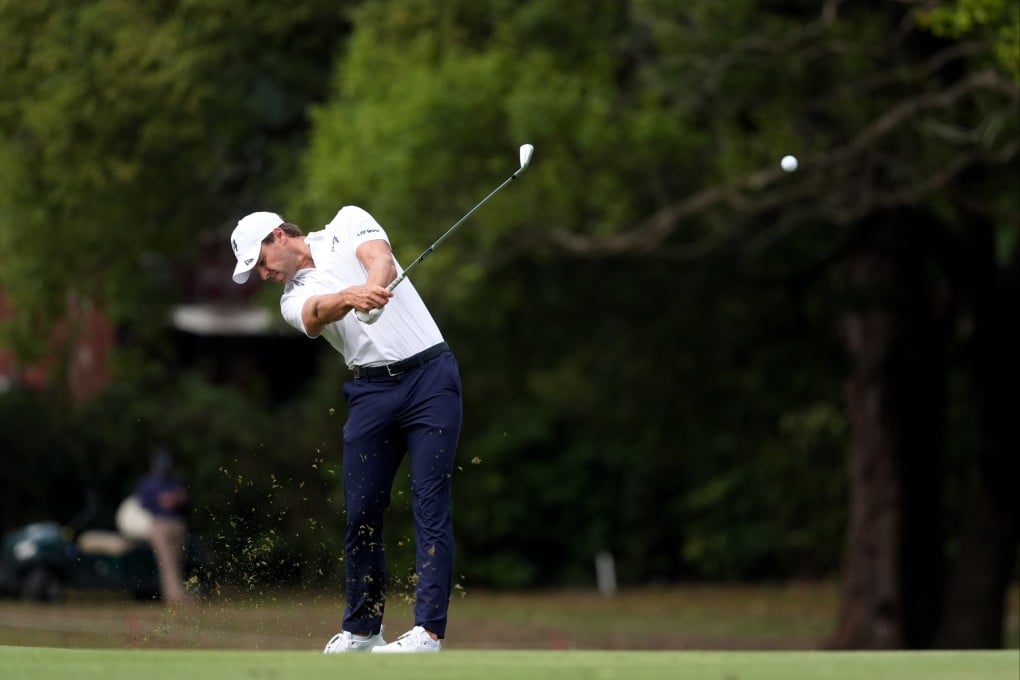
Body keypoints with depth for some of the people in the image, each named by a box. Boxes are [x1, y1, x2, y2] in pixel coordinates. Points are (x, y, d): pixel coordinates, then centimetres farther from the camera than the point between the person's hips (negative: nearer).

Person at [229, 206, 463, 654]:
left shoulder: (347, 224, 7)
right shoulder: (294, 301, 10)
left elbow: (382, 261, -14)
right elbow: (318, 312, -15)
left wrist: (374, 287, -38)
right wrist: (350, 297, -38)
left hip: (429, 373, -4)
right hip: (371, 390, 4)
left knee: (430, 504, -9)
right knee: (361, 512, 2)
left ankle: (428, 630, -13)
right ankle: (362, 628, 16)